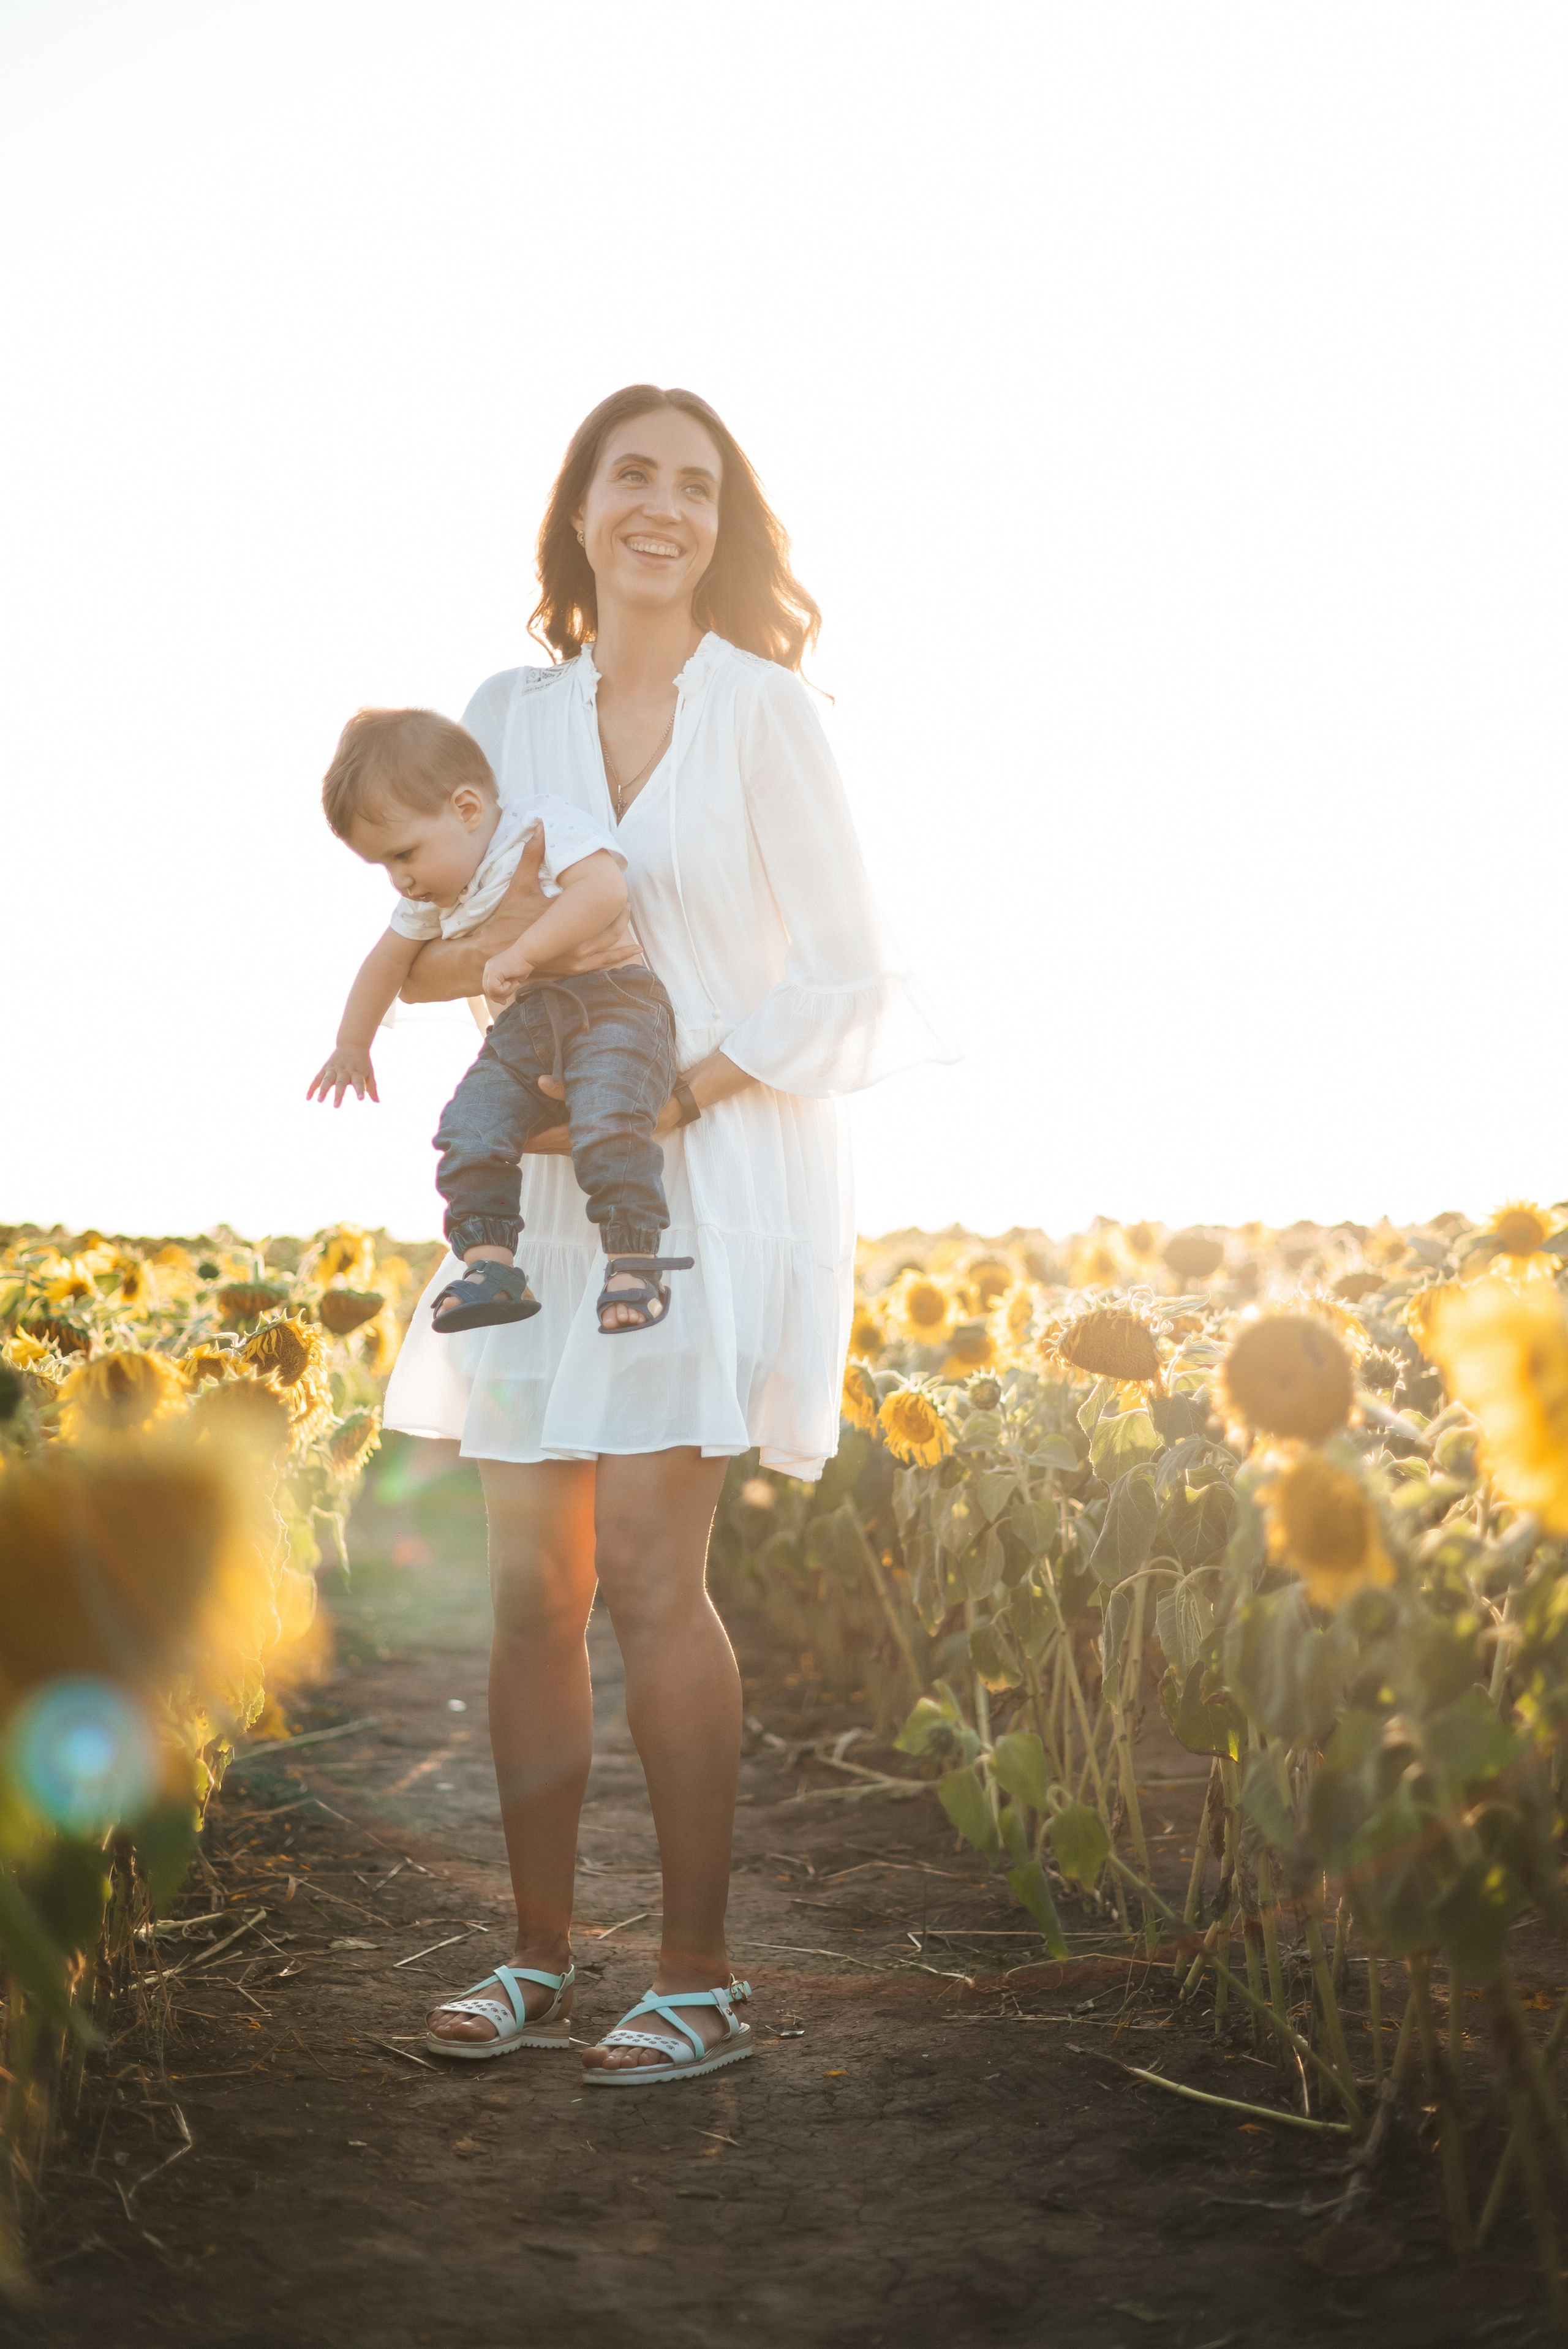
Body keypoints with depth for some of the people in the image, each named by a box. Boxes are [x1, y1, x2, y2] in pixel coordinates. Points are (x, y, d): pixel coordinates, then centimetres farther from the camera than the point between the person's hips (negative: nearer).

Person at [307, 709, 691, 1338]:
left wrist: (521, 954, -26)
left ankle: (636, 1262, -23)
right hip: (524, 1028, 7)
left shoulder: (544, 826, -7)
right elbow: (389, 959, 33)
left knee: (607, 1122, -30)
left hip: (612, 1000, -7)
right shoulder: (434, 897, 17)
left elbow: (605, 888, -25)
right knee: (469, 1127, -16)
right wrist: (352, 1045, 40)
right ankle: (491, 1265, -15)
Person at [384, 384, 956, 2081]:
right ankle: (538, 1958, 17)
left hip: (723, 1174, -4)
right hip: (547, 1183, 5)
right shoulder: (509, 713, 10)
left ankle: (700, 1979, 0)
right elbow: (418, 954, 11)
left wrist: (668, 1105, -14)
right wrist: (499, 937, -12)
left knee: (644, 1567, -12)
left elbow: (846, 978, -5)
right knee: (529, 1582, 4)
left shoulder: (763, 714, -3)